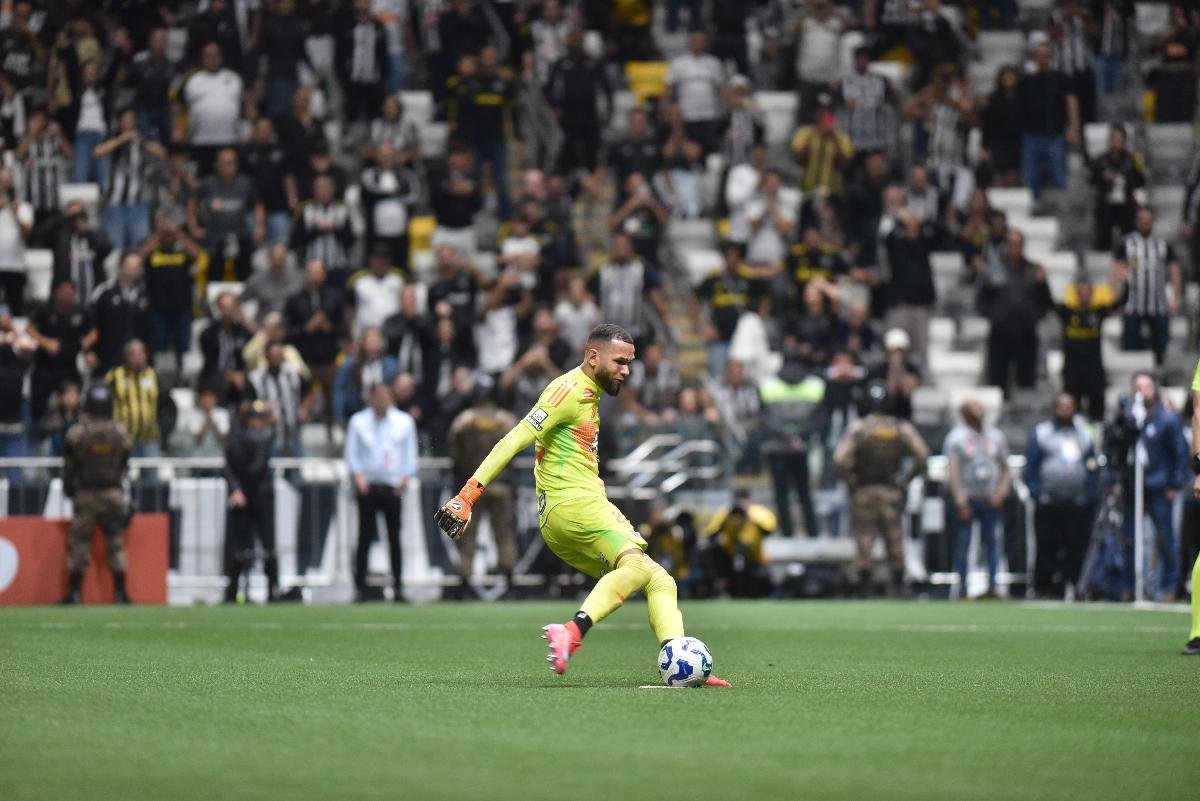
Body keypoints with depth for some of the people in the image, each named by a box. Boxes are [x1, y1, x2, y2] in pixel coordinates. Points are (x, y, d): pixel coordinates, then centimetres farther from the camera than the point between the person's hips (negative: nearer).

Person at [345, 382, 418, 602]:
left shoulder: (404, 422, 9)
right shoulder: (358, 422, 6)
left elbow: (410, 452, 10)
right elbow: (352, 452, 5)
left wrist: (406, 477, -4)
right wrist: (358, 475, -10)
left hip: (393, 487, 0)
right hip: (367, 486, 0)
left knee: (394, 538, -2)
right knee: (365, 537, -2)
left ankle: (398, 586, 1)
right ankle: (360, 586, 2)